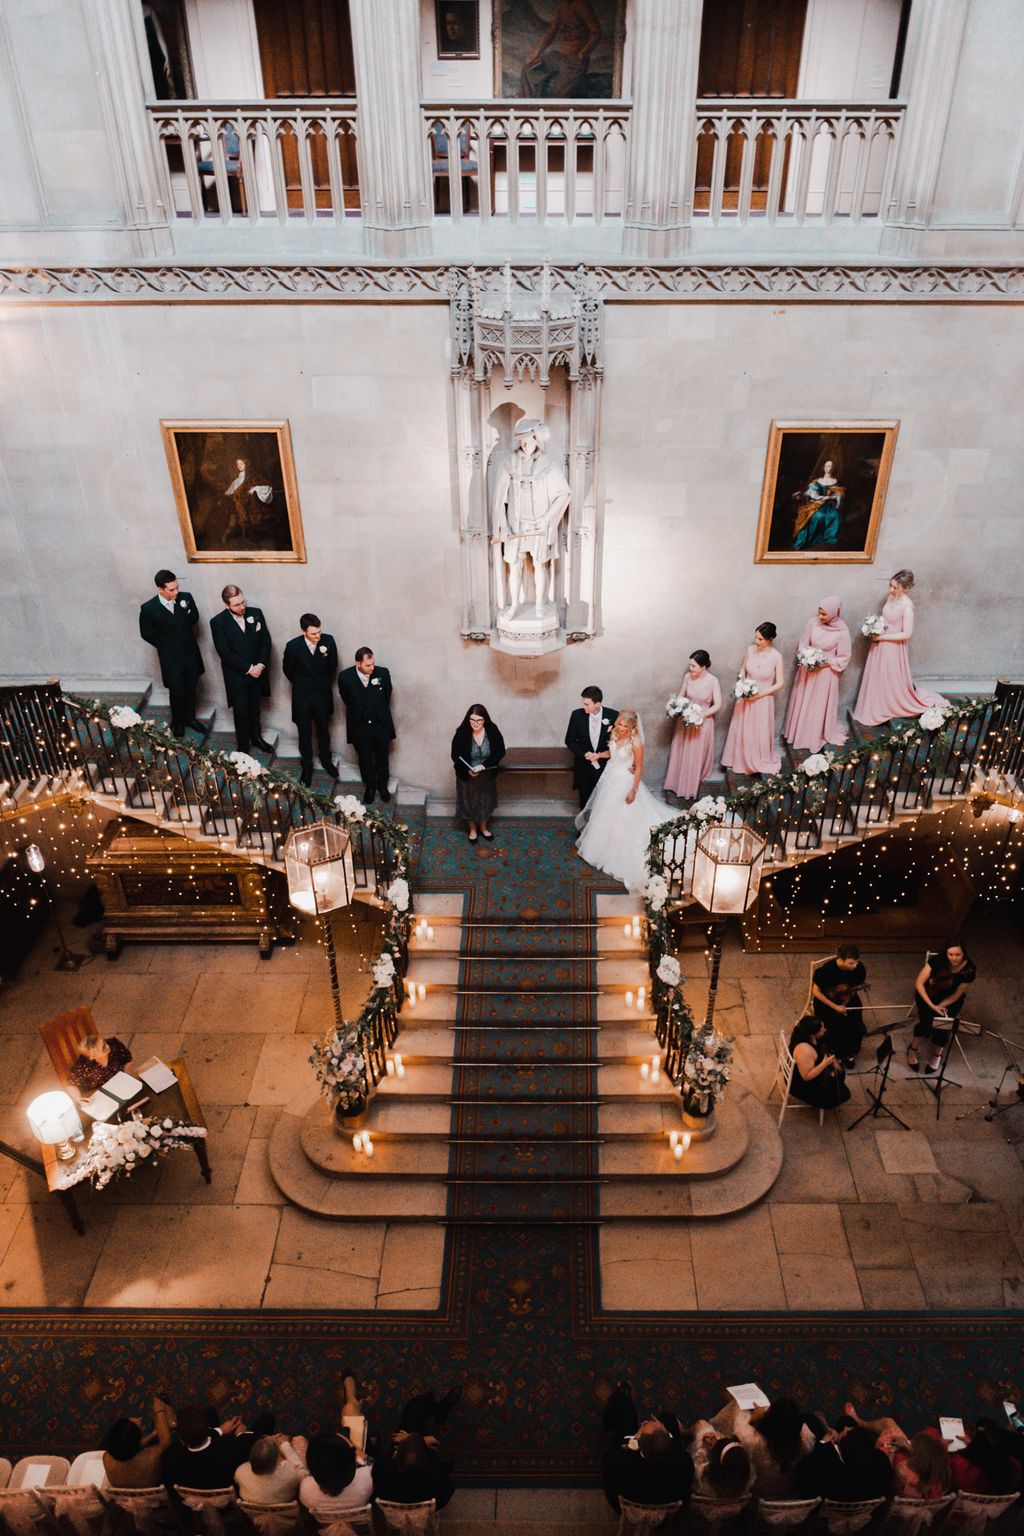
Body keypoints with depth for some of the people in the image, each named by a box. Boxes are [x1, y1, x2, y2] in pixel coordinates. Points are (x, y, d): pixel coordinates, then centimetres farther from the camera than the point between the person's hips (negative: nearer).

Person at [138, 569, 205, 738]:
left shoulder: (186, 597, -12)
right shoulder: (148, 608, -19)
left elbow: (194, 619, 3)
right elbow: (147, 634, -5)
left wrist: (185, 609, -11)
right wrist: (166, 646, 0)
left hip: (191, 653, 3)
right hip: (171, 658, -3)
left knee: (191, 689, 19)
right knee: (177, 692, 10)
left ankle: (190, 718, 42)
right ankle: (177, 724, 34)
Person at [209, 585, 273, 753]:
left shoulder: (256, 613, -4)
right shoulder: (218, 622, -14)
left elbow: (266, 641, -1)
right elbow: (225, 653, -16)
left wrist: (261, 665, -12)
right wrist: (248, 669, -18)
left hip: (257, 671, 3)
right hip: (236, 675, -3)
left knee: (255, 708, 19)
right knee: (241, 712, 7)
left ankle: (256, 737, 39)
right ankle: (243, 746, 23)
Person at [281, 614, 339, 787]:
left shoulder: (328, 640, -17)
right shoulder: (293, 646, -21)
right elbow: (288, 670, -3)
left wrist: (324, 683, 9)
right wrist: (301, 685, 7)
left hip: (323, 694, 2)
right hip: (302, 696, -1)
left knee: (323, 729, 20)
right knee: (304, 733, 14)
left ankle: (326, 759, 41)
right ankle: (306, 765, 32)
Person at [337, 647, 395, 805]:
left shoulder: (383, 673, -16)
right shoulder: (345, 677, -17)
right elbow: (346, 699, 2)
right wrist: (358, 714, 8)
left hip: (381, 725, 1)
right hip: (360, 727, 0)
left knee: (382, 758, 18)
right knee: (365, 759, 17)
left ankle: (382, 786, 40)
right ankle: (370, 786, 39)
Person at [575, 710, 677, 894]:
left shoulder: (636, 742, -27)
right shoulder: (614, 733, -9)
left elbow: (639, 768, -18)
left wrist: (633, 790, -16)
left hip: (624, 782, -7)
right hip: (610, 777, 7)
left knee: (622, 818, 10)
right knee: (605, 813, 24)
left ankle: (620, 854, 31)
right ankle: (604, 845, 48)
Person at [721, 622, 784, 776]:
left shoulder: (776, 657, -19)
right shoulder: (750, 649, -8)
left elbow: (779, 683, -13)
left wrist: (759, 694, -19)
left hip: (763, 700, -3)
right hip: (746, 697, 3)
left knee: (761, 733, 11)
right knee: (742, 730, 15)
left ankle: (761, 762, 32)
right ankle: (741, 759, 35)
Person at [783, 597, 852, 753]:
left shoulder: (842, 631, -19)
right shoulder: (812, 623, -11)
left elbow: (844, 658, -11)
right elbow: (803, 644, 0)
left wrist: (825, 663, -20)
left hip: (826, 673, -3)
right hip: (808, 669, 3)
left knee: (821, 706, 11)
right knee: (803, 703, 16)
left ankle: (819, 736, 31)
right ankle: (800, 732, 35)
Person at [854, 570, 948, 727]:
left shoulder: (907, 606, -25)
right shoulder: (891, 597, -1)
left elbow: (907, 634, -23)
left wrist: (881, 637, -20)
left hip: (893, 649, -8)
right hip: (881, 646, 8)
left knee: (893, 681, 8)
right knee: (878, 678, 18)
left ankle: (891, 711, 26)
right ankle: (877, 711, 33)